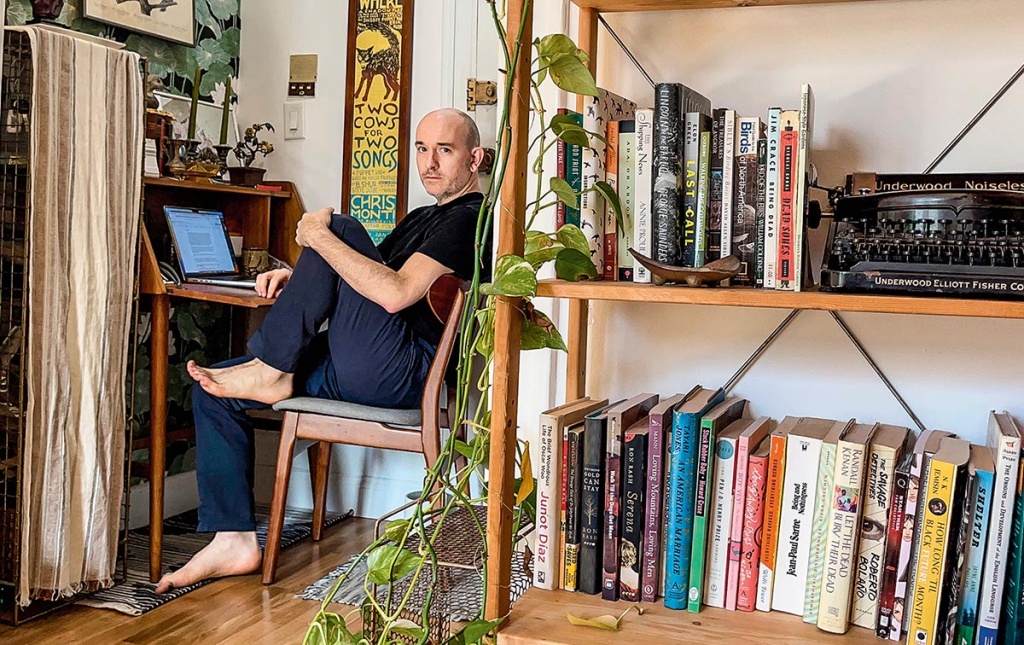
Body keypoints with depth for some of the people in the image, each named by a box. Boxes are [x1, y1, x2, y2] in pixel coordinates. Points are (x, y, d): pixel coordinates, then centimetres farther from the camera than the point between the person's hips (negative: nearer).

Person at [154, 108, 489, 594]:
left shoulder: (469, 218, -7)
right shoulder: (424, 217, 25)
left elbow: (395, 293, -23)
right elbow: (364, 276, 28)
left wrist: (319, 237, -14)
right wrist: (301, 280, 7)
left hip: (402, 373, -10)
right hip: (354, 369, 10)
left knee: (341, 229, -21)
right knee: (212, 392, 3)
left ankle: (270, 372, -13)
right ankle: (234, 539, 2)